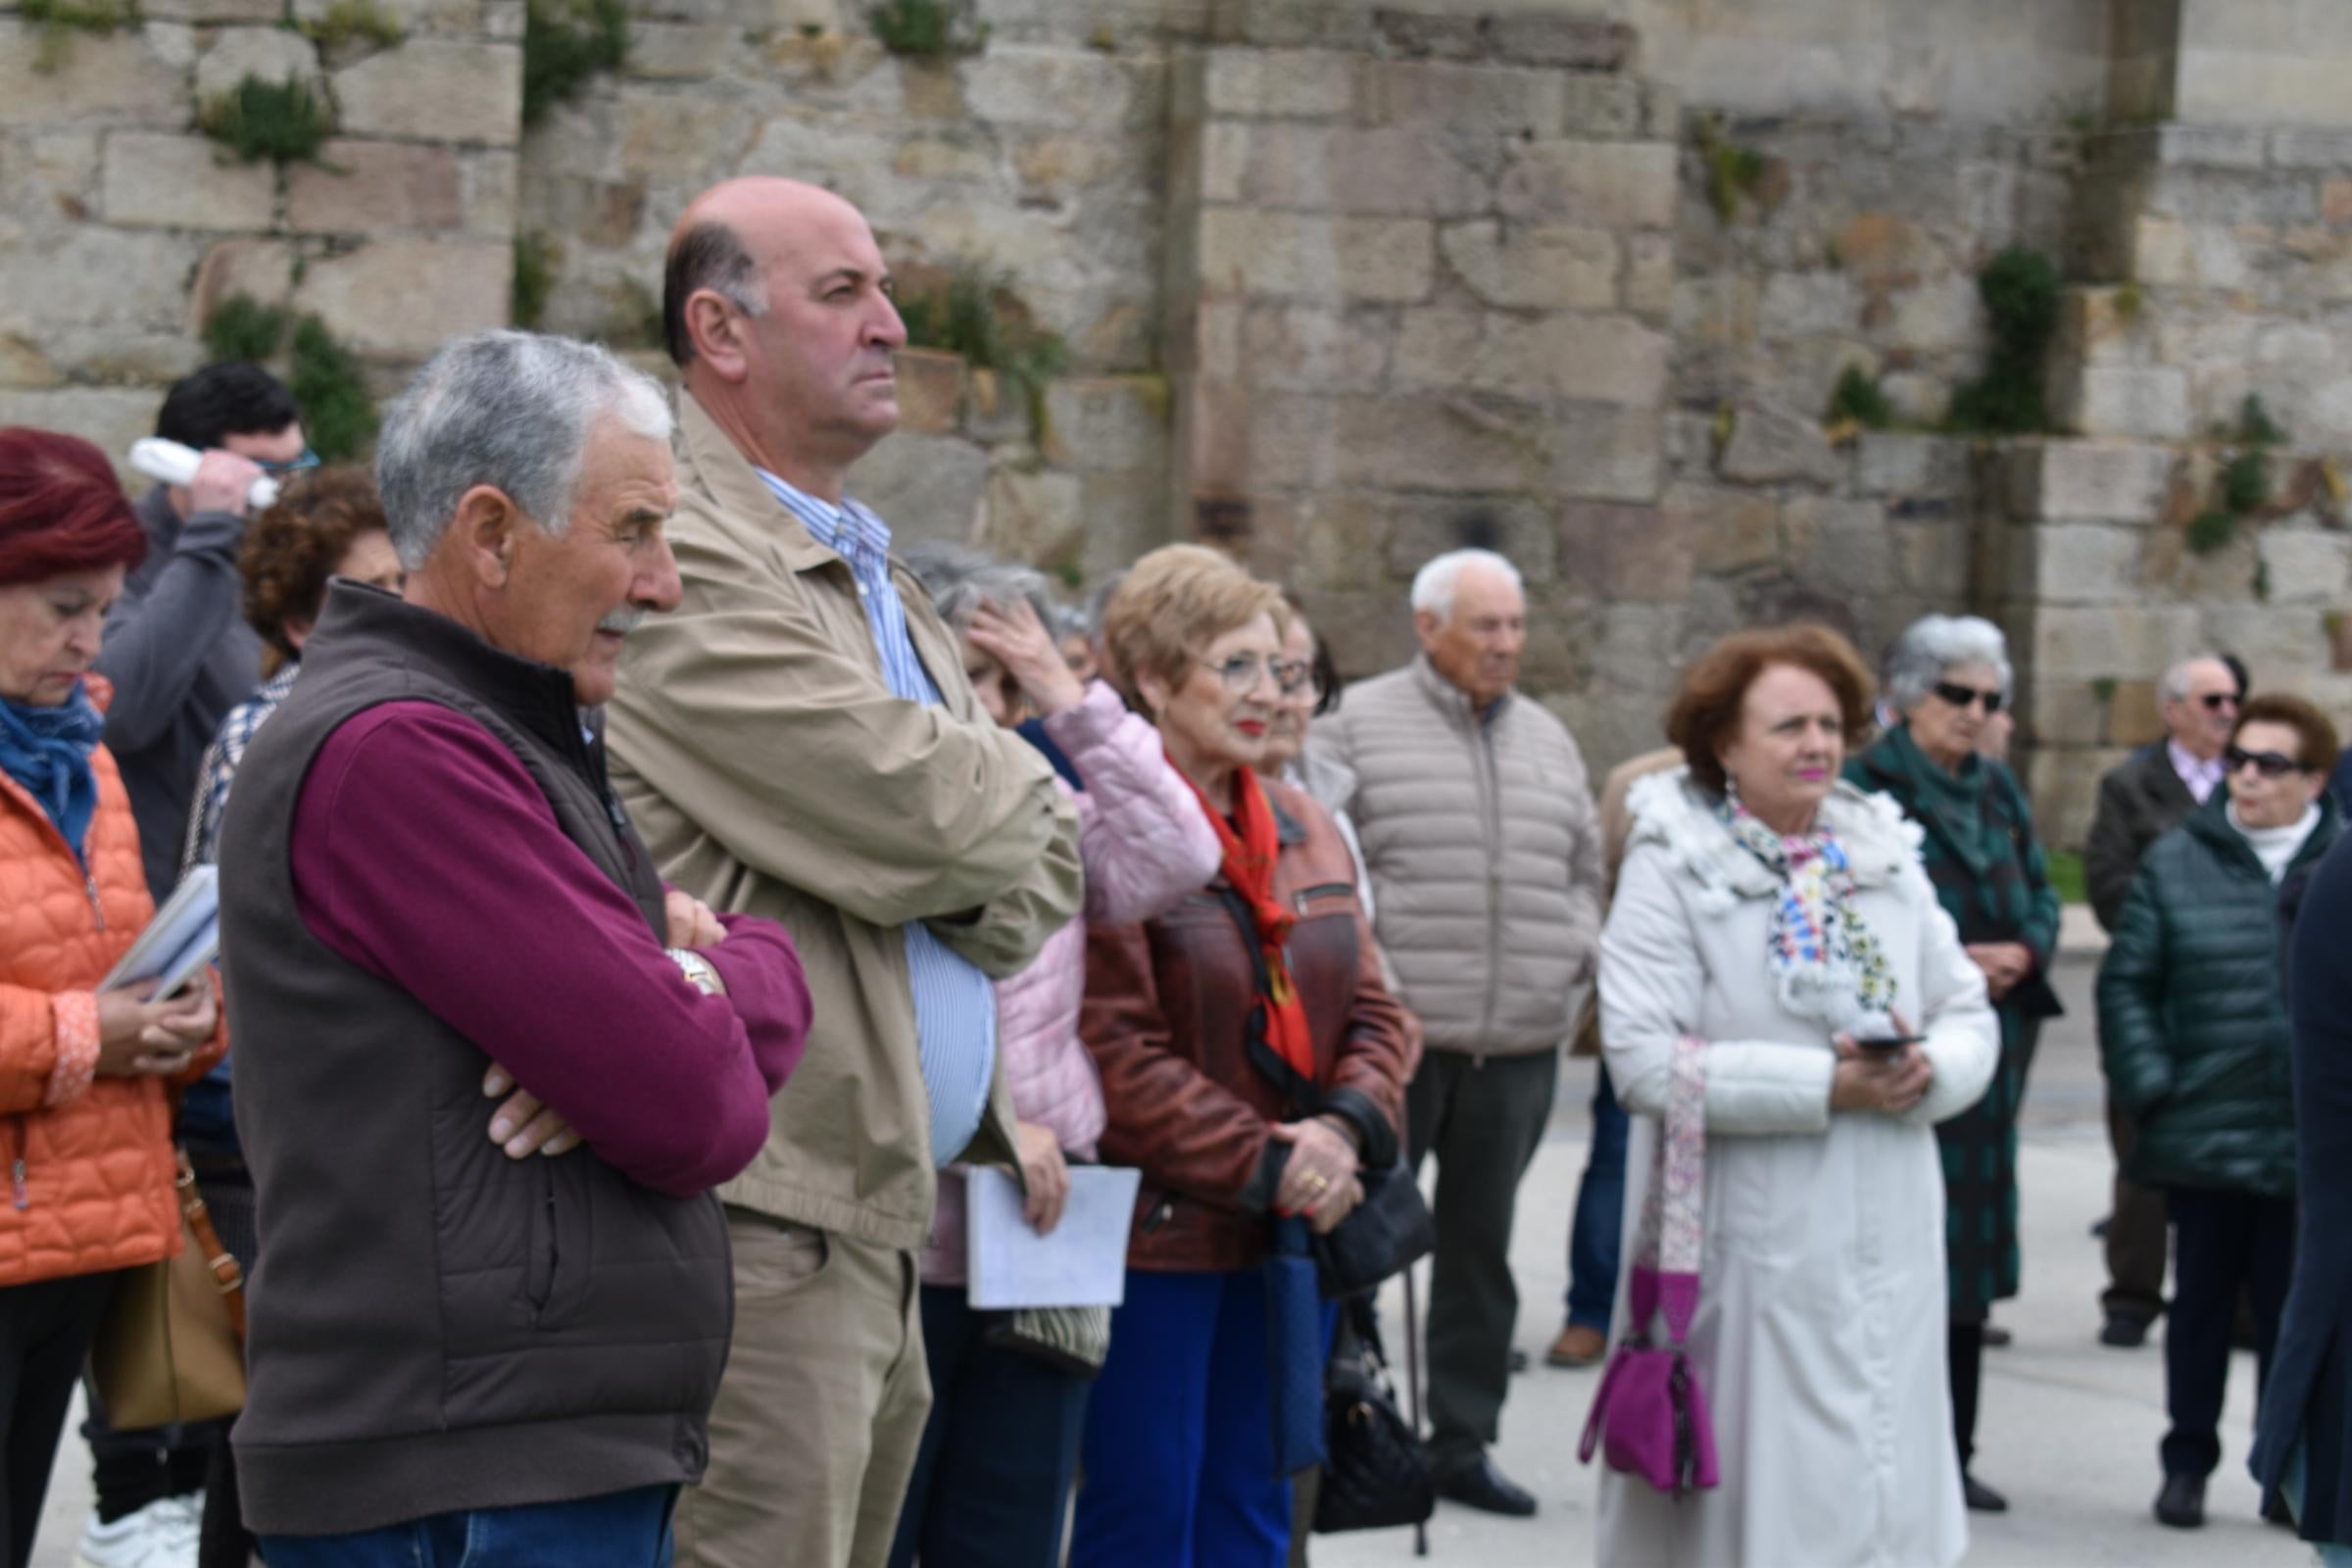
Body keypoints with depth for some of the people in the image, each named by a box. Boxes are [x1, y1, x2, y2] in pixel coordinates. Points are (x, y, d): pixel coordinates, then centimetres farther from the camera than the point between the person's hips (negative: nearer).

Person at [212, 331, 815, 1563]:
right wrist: (736, 972, 3)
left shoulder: (483, 735, 18)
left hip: (570, 1456, 10)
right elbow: (695, 1111, -20)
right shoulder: (395, 750, -16)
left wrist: (698, 990, -9)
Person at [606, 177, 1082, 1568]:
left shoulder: (878, 577, 21)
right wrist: (1020, 794, 1)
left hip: (889, 1202, 10)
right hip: (770, 1211, -10)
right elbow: (911, 810, -20)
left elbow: (1042, 877, 16)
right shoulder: (689, 559, -12)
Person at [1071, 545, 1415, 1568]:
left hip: (1294, 1235, 7)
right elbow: (1113, 1052, -18)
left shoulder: (1305, 829, 13)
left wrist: (1346, 1125, -8)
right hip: (1158, 1233, -7)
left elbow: (1372, 1010, 12)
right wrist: (1262, 1163, -17)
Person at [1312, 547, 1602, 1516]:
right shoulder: (1360, 725, -1)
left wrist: (1573, 964, 8)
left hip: (1519, 1046, 5)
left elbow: (1586, 869, 24)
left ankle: (1463, 1442, 18)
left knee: (1482, 1245, 10)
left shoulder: (1547, 739, 16)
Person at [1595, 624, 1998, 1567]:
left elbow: (1971, 1019, 13)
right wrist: (1825, 1085, -17)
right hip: (1747, 1256, -5)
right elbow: (1644, 1060, -14)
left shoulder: (1886, 857, 12)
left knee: (1885, 1490, 7)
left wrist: (1926, 1068, -11)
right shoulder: (1674, 866, -5)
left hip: (1886, 1254, 5)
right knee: (1744, 1493, -2)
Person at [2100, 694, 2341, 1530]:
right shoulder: (2177, 861, 3)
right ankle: (2187, 1461, 20)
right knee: (2202, 1305, 10)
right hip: (2204, 1138, 1)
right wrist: (2150, 1087, -5)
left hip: (2315, 1142, 0)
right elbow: (2126, 982, 4)